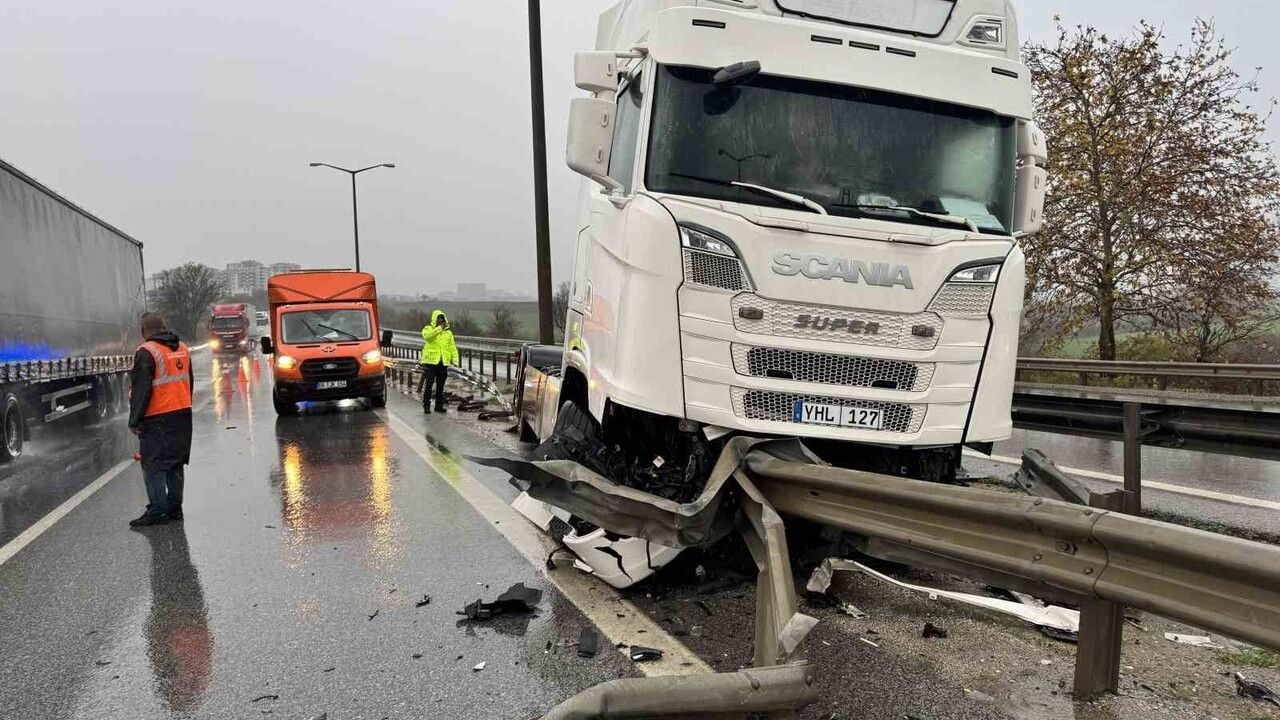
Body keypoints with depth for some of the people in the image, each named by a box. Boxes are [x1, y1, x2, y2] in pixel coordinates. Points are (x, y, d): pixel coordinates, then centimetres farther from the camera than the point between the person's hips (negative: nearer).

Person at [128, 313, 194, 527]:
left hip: (157, 419, -7)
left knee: (153, 465, -1)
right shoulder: (182, 349, 12)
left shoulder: (146, 352, -12)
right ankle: (175, 507, 17)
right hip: (183, 415, 7)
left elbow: (141, 390, -14)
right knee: (175, 463, 13)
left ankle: (157, 510, -2)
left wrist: (134, 420, -8)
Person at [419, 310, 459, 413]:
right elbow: (428, 335, -21)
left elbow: (452, 347, 11)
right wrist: (440, 328, -25)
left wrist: (455, 360, 0)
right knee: (428, 384, -5)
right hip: (430, 361, -4)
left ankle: (439, 405, 16)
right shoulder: (428, 328, 4)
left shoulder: (448, 332, 14)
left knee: (441, 385, 8)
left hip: (443, 362, 4)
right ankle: (426, 405, 2)